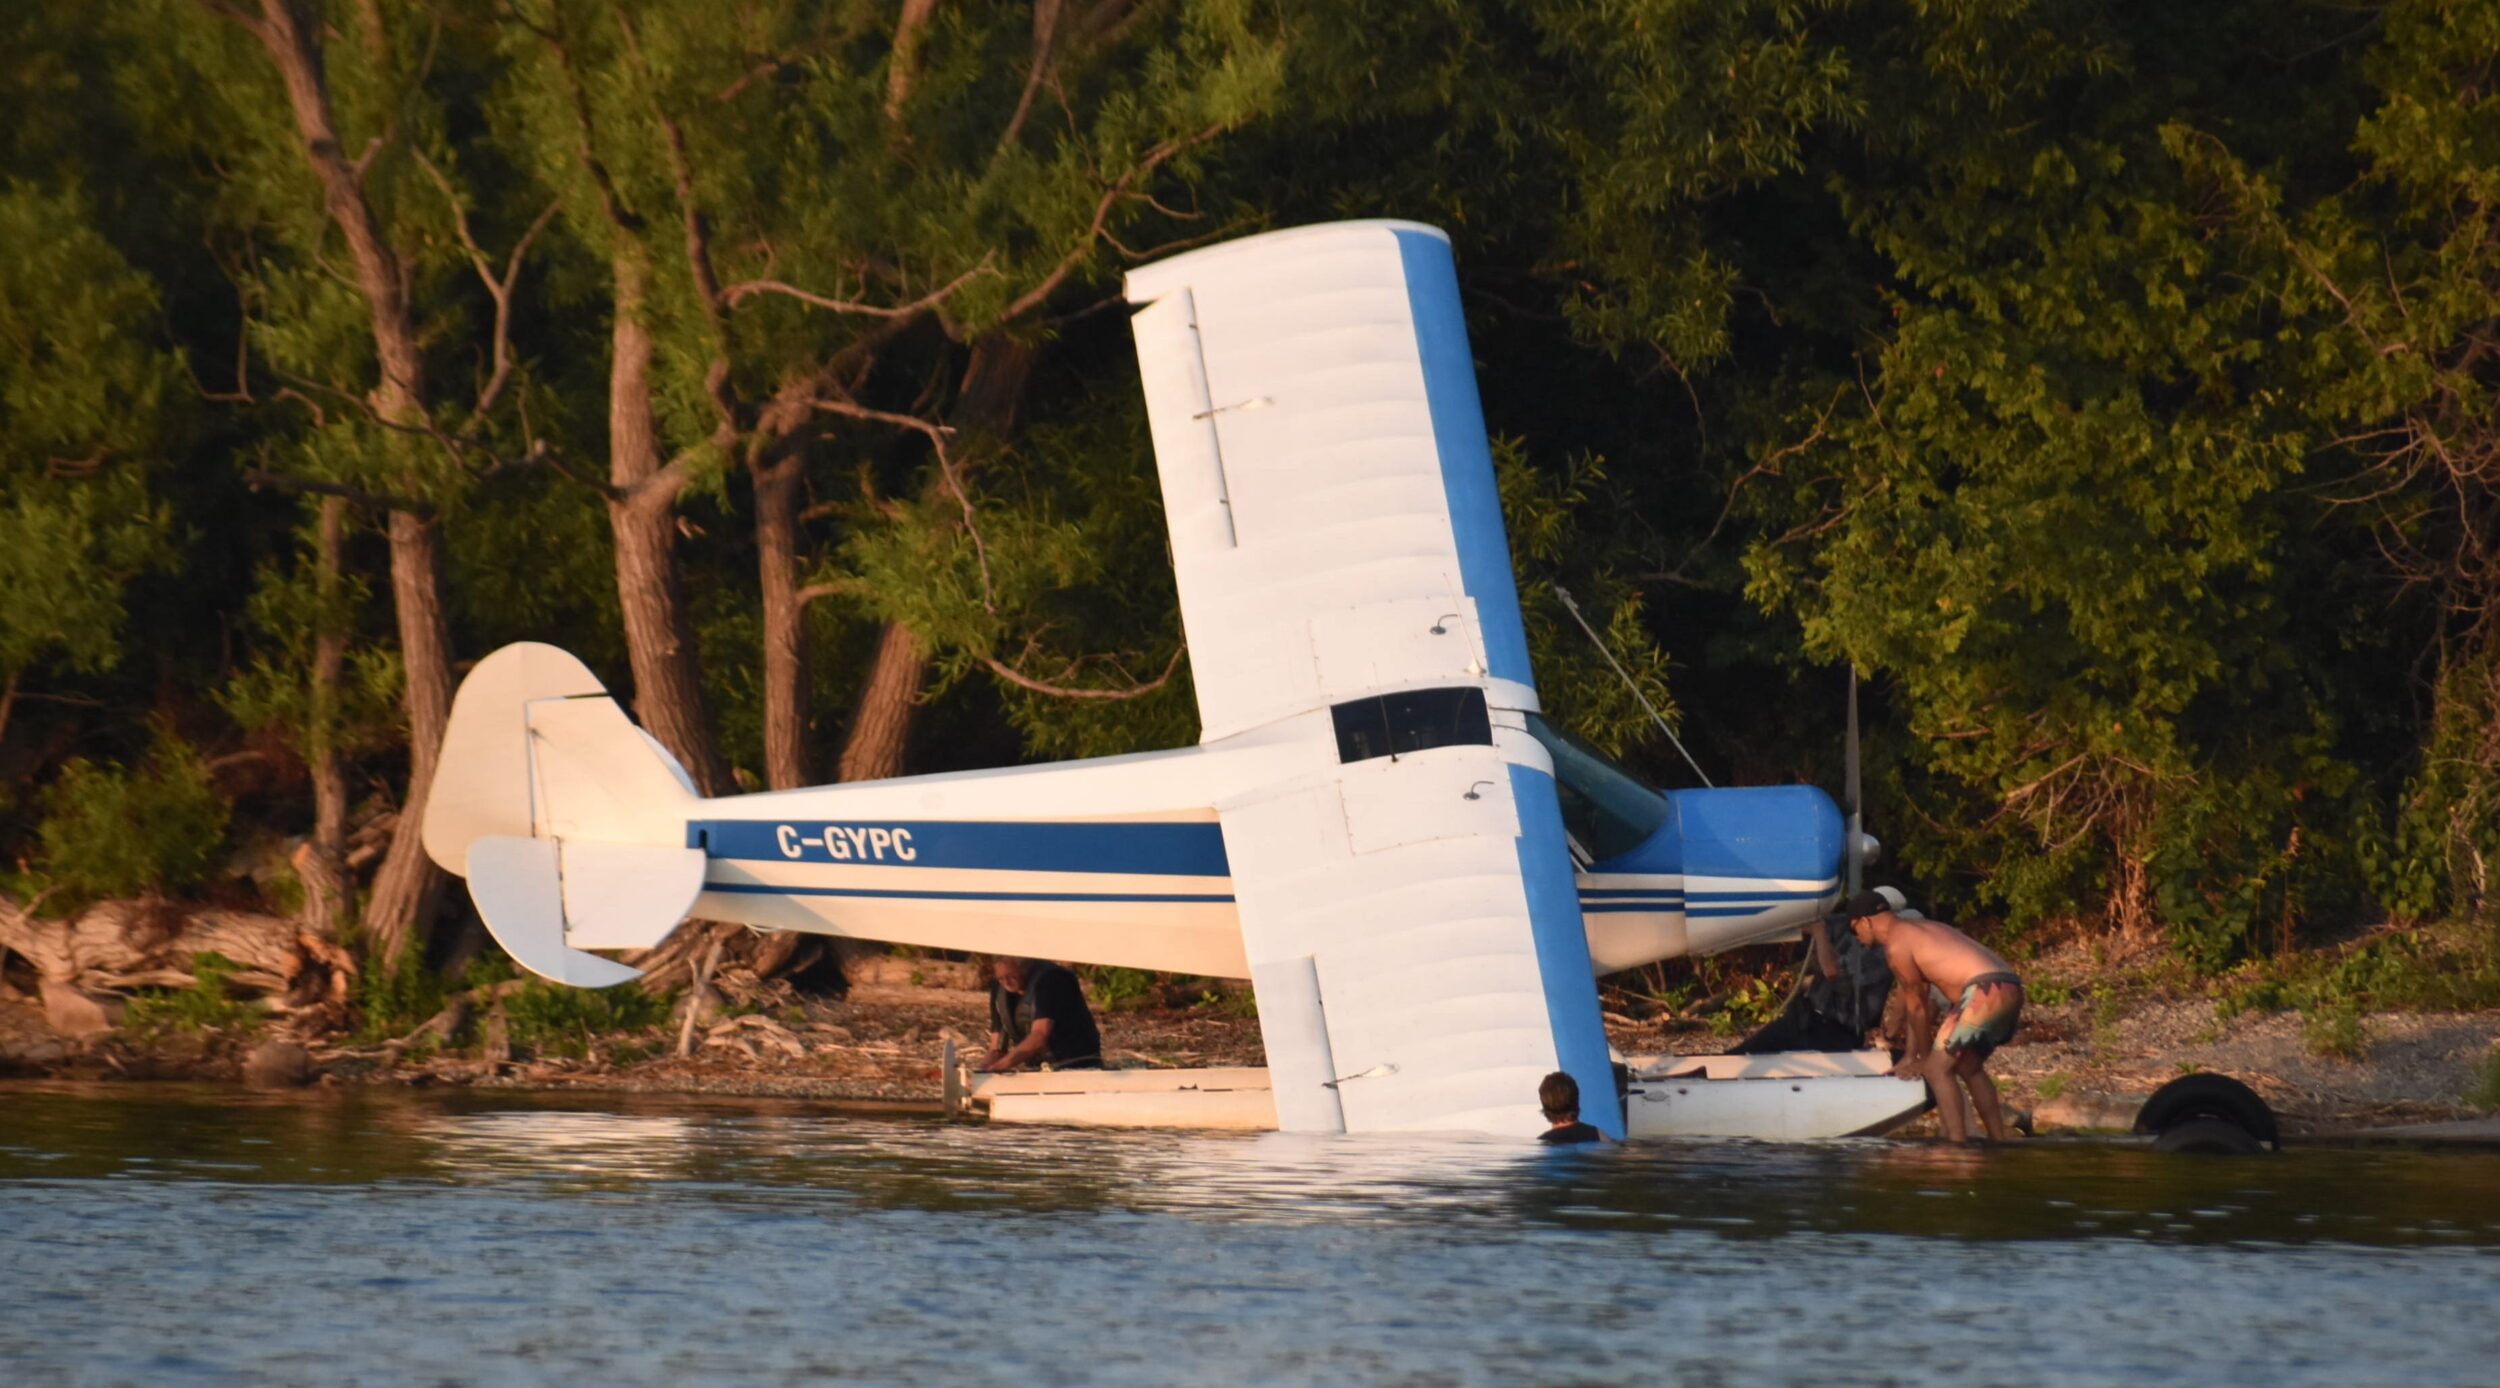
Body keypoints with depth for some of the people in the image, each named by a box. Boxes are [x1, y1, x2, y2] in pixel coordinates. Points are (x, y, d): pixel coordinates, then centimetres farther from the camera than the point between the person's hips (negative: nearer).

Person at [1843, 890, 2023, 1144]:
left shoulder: (1896, 944, -2)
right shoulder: (1919, 928, 27)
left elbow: (1917, 1006, 4)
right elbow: (1923, 1003, 30)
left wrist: (1924, 1058, 15)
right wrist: (1910, 1057, 33)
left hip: (1986, 992, -9)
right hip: (2010, 989, 9)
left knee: (1938, 1068, -3)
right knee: (1968, 1067, 24)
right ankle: (2000, 1144, 26)